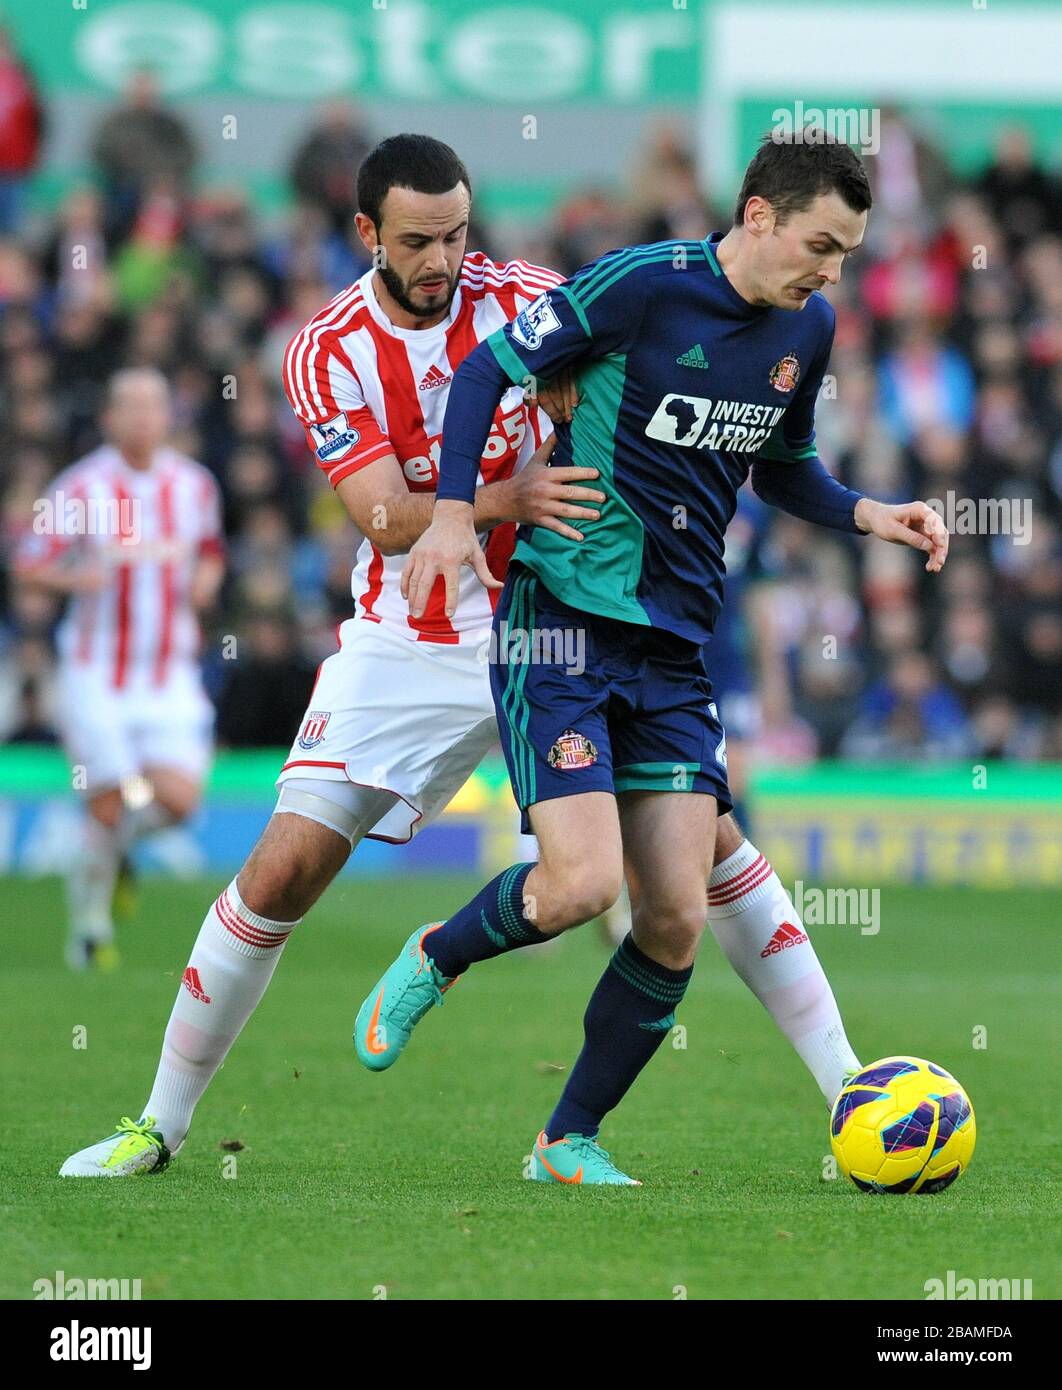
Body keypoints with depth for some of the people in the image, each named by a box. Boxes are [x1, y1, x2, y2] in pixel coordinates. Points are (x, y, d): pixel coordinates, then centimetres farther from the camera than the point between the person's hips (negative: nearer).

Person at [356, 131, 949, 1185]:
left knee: (677, 919, -2)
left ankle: (570, 1140, 16)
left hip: (676, 646, 6)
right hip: (560, 620, -6)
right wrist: (453, 509, -17)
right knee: (581, 882, -19)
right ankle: (434, 960, 13)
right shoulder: (643, 285, -13)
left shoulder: (805, 330, 8)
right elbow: (489, 368, -6)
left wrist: (868, 516, 6)